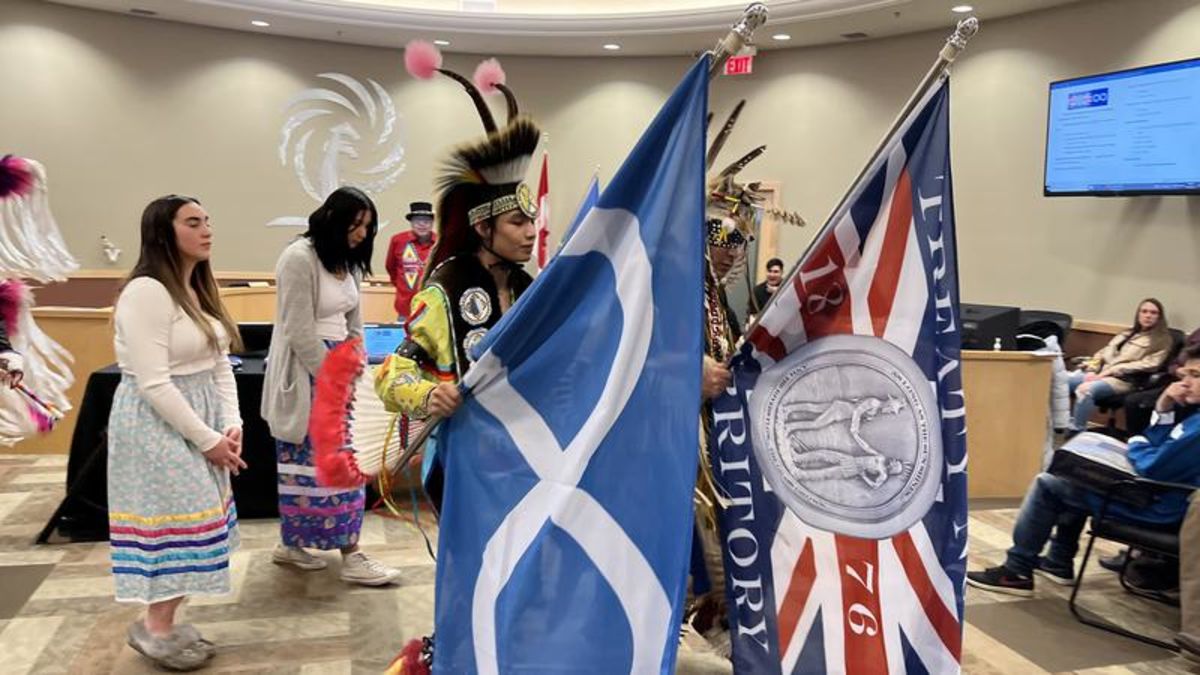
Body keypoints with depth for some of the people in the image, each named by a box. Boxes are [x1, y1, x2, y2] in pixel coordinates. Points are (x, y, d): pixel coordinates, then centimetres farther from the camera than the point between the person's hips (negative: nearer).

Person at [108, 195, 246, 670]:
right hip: (157, 422, -9)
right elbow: (153, 384, -22)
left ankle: (163, 622, 25)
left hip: (200, 418, 9)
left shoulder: (199, 288, 10)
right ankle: (155, 629, 14)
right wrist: (208, 439, -18)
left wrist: (232, 425, -2)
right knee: (177, 519, -4)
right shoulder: (146, 291, -19)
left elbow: (220, 364, 11)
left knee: (189, 518, 13)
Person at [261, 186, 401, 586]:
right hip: (306, 373, -9)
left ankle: (291, 544, 22)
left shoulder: (347, 262, 12)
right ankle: (350, 557, -3)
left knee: (319, 462, 11)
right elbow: (300, 332, -18)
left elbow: (353, 324, 16)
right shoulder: (299, 258, -15)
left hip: (335, 372, 9)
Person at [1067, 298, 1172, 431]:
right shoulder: (1127, 333, 26)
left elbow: (1146, 365, -8)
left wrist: (1108, 372, -15)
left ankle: (1076, 433, -27)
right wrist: (1092, 370, -2)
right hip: (1100, 372, 7)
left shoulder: (1161, 341, 6)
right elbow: (1103, 352, 20)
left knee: (1085, 389, -36)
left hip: (1124, 379, -7)